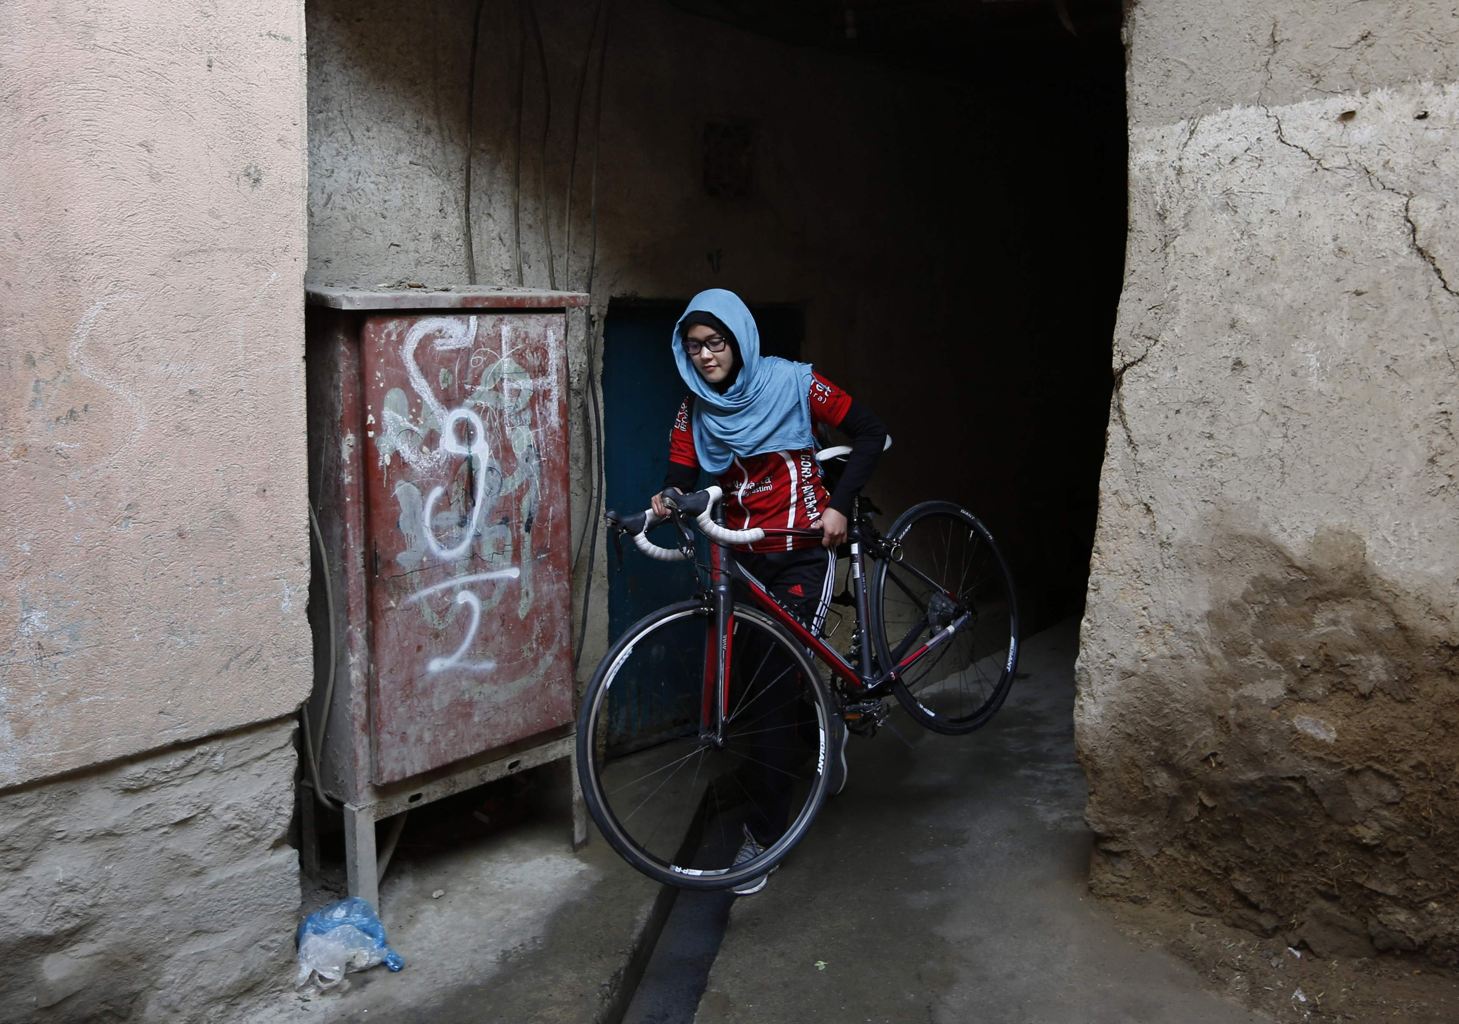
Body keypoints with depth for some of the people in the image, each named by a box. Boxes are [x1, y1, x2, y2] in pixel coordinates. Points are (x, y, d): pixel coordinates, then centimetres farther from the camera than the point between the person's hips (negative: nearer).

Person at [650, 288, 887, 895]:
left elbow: (869, 433, -4)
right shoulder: (696, 406, 4)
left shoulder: (791, 382, -8)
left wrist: (839, 505, -14)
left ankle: (762, 835, 1)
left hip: (801, 553, -4)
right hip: (743, 556, 5)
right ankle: (825, 730, 43)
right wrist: (668, 498, -28)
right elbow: (683, 473, -4)